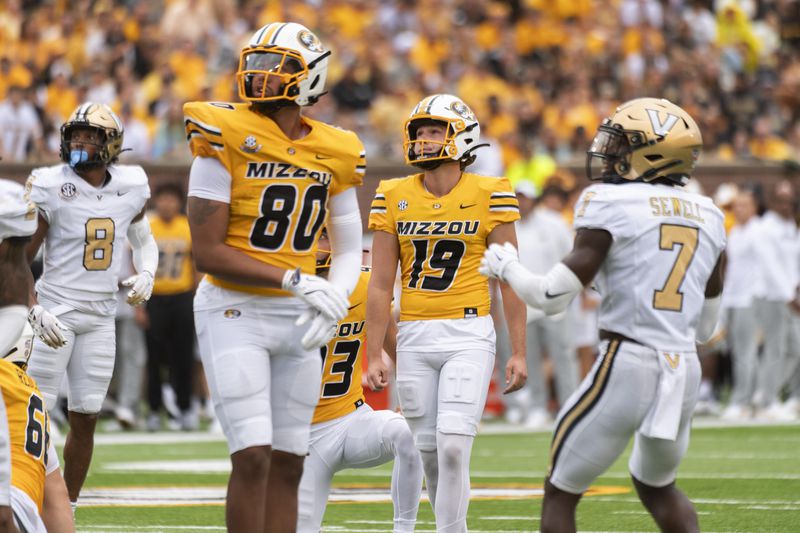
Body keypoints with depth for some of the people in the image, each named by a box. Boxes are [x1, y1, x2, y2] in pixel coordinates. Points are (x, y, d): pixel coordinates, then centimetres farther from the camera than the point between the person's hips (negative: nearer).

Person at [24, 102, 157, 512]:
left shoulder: (131, 186, 2)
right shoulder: (50, 187, -10)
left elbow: (143, 240, 21)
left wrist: (146, 274, 0)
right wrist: (35, 311, -19)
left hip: (100, 317, 4)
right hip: (56, 312, -4)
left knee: (85, 417, 5)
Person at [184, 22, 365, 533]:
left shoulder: (334, 155, 3)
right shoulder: (227, 137, -11)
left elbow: (349, 250, 12)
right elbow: (208, 252, -15)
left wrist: (334, 301, -9)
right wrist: (295, 280, -21)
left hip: (298, 318, 5)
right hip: (235, 312, -5)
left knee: (288, 464, 7)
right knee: (253, 457, -12)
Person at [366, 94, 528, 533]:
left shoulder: (489, 196, -2)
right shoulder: (394, 199, 5)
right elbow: (381, 286, 6)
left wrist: (518, 352, -3)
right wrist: (374, 356, 3)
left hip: (469, 335, -3)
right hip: (414, 336, 3)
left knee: (453, 446, -15)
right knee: (429, 451, 7)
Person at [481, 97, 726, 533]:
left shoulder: (612, 205, -8)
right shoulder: (708, 217, 12)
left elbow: (553, 298, -8)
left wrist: (505, 267, 10)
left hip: (627, 366, -6)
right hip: (685, 371, 6)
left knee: (561, 492, 8)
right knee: (657, 485, 29)